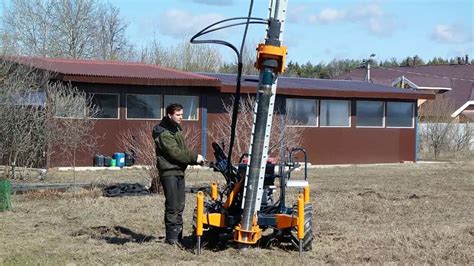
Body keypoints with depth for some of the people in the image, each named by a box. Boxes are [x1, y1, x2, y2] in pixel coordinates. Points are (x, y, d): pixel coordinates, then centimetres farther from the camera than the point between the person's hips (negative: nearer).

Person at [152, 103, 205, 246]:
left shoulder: (176, 130, 17)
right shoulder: (164, 134, -14)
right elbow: (175, 153, -22)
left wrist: (195, 159, 0)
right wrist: (194, 157, -17)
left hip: (179, 172, 10)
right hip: (169, 173, -10)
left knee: (179, 206, 13)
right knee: (172, 207, -6)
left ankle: (178, 236, 20)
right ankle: (172, 238, -1)